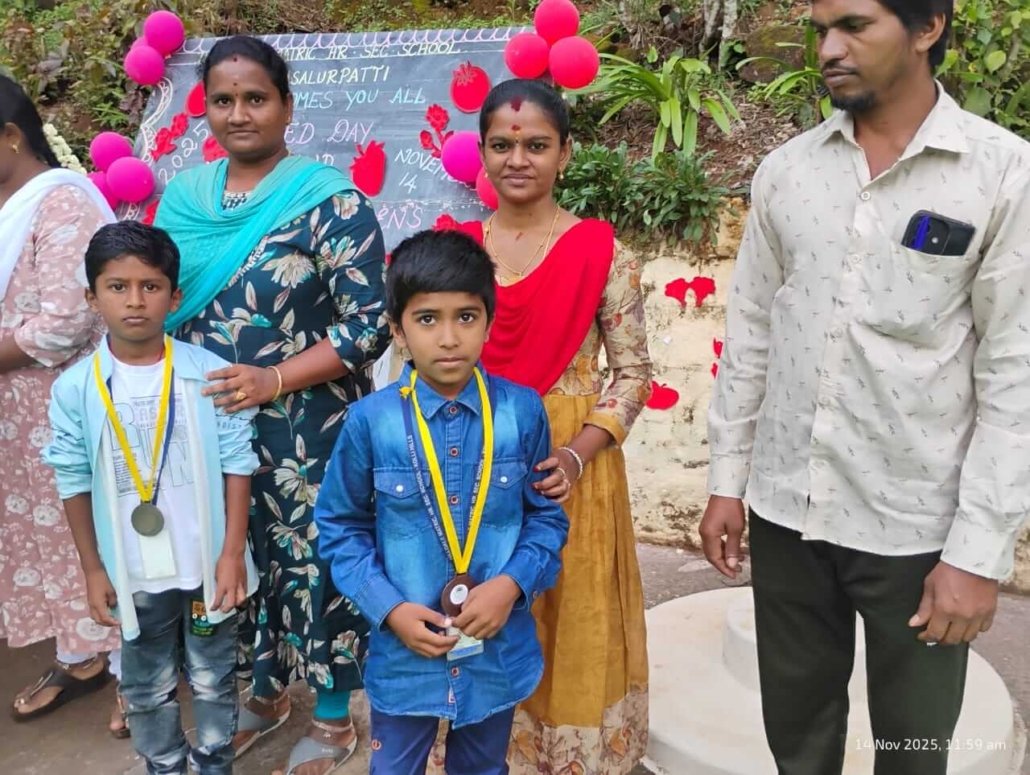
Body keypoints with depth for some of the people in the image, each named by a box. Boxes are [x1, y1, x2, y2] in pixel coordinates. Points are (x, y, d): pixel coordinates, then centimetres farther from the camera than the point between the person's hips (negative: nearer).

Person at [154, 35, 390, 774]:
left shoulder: (329, 201, -12)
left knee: (316, 562, 8)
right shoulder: (184, 197, 5)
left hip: (308, 431, -5)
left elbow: (371, 323, -16)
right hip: (212, 422, 6)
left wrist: (275, 380, -23)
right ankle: (266, 690, 43)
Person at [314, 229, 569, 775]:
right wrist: (388, 608, -12)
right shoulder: (371, 420, -14)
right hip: (404, 648, -1)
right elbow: (340, 526, -3)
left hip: (499, 645, 1)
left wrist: (513, 584, -16)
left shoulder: (523, 411, -11)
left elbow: (546, 515, -1)